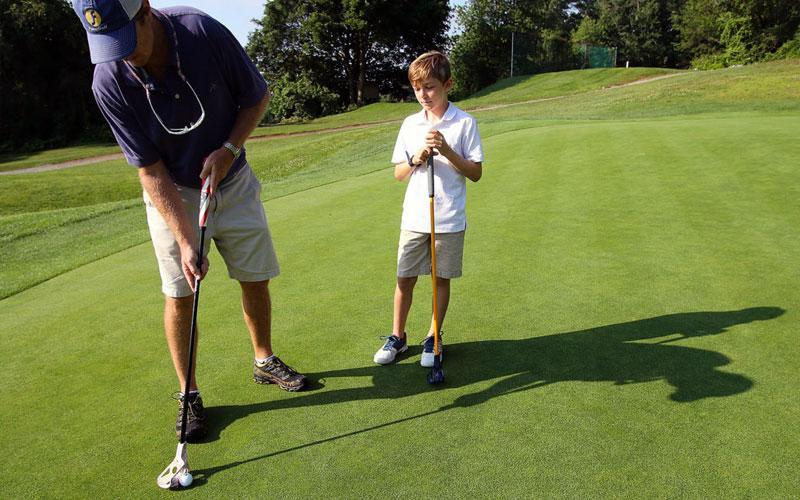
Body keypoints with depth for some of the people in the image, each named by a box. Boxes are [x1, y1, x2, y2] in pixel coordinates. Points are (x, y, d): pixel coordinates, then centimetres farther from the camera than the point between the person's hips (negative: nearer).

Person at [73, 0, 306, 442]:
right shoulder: (109, 82, -21)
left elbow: (258, 96, -6)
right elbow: (150, 170, -18)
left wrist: (228, 149, -20)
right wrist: (185, 239, -24)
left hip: (233, 182, 2)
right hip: (172, 194, -1)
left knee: (256, 278, 9)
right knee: (179, 295, -1)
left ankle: (265, 362, 31)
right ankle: (188, 394, 17)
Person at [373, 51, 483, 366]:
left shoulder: (465, 123, -4)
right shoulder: (410, 124, 6)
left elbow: (475, 173, -5)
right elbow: (398, 174, 7)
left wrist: (447, 151, -17)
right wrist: (416, 160, -12)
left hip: (449, 219, -2)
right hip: (414, 218, 3)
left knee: (441, 278, 9)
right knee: (405, 278, 7)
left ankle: (433, 338, 25)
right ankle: (397, 336, 23)